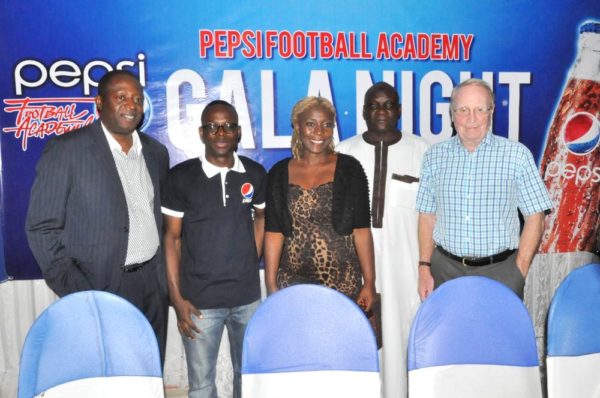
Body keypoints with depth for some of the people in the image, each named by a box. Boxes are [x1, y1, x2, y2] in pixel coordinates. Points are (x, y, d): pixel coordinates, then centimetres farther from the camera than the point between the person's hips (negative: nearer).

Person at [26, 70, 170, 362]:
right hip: (99, 288, -4)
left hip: (153, 284, 5)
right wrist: (76, 294, -15)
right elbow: (42, 228, -9)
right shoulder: (66, 150, -8)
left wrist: (166, 276, 8)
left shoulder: (156, 152, 9)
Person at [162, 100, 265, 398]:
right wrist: (177, 298, -7)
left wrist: (253, 260, 6)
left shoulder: (255, 174, -1)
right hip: (199, 300, -2)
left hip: (248, 297, 3)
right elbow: (171, 237, -4)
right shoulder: (181, 177, -8)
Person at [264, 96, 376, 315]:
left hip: (344, 284, -1)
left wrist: (369, 282, -5)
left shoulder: (349, 168, -1)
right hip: (293, 284, 1)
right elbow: (274, 233, 2)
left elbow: (361, 229, -2)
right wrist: (271, 285, -2)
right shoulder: (279, 173, 4)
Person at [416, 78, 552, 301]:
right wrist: (424, 268, 2)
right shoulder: (435, 156, 5)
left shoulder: (517, 155, -2)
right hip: (446, 269, 2)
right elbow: (427, 216, 8)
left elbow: (534, 218, -1)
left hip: (500, 271, -1)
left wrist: (519, 273, -7)